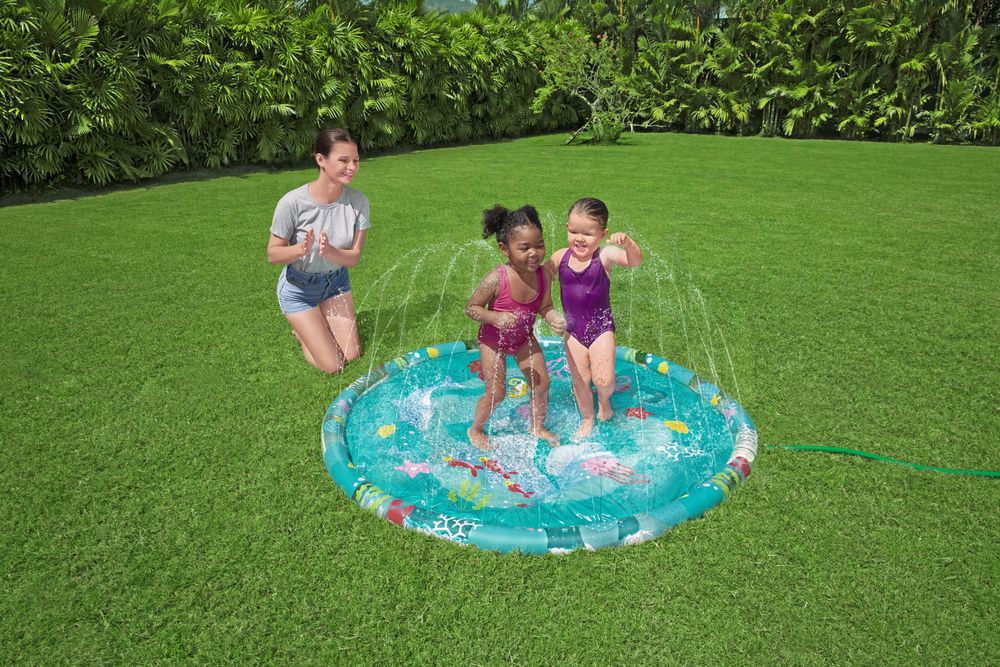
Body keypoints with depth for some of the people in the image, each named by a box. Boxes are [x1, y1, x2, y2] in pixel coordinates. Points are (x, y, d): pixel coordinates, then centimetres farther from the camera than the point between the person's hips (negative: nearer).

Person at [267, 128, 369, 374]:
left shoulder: (358, 201, -20)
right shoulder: (293, 202, -29)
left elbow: (354, 257, -15)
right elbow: (273, 255, -17)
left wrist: (329, 251, -36)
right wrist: (301, 249, -38)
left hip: (336, 281, 4)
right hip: (299, 287, -3)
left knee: (352, 355, 6)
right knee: (332, 365, -2)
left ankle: (316, 323, 34)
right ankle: (302, 330, 27)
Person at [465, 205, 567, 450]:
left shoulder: (542, 275, -20)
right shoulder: (496, 279, -33)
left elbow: (545, 307, -5)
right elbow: (471, 307, -22)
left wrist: (554, 319, -26)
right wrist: (495, 317, -39)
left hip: (524, 338, 5)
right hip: (494, 340, -4)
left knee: (541, 383, 9)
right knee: (496, 392, -1)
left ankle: (538, 427, 36)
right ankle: (475, 430, 28)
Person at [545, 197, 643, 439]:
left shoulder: (605, 255, -17)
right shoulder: (560, 257, -6)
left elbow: (635, 261, -34)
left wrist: (627, 242, -53)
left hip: (601, 327, -3)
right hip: (573, 329, 3)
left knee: (603, 380, -11)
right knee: (580, 381, 12)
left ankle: (604, 400, 25)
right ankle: (587, 419, 36)